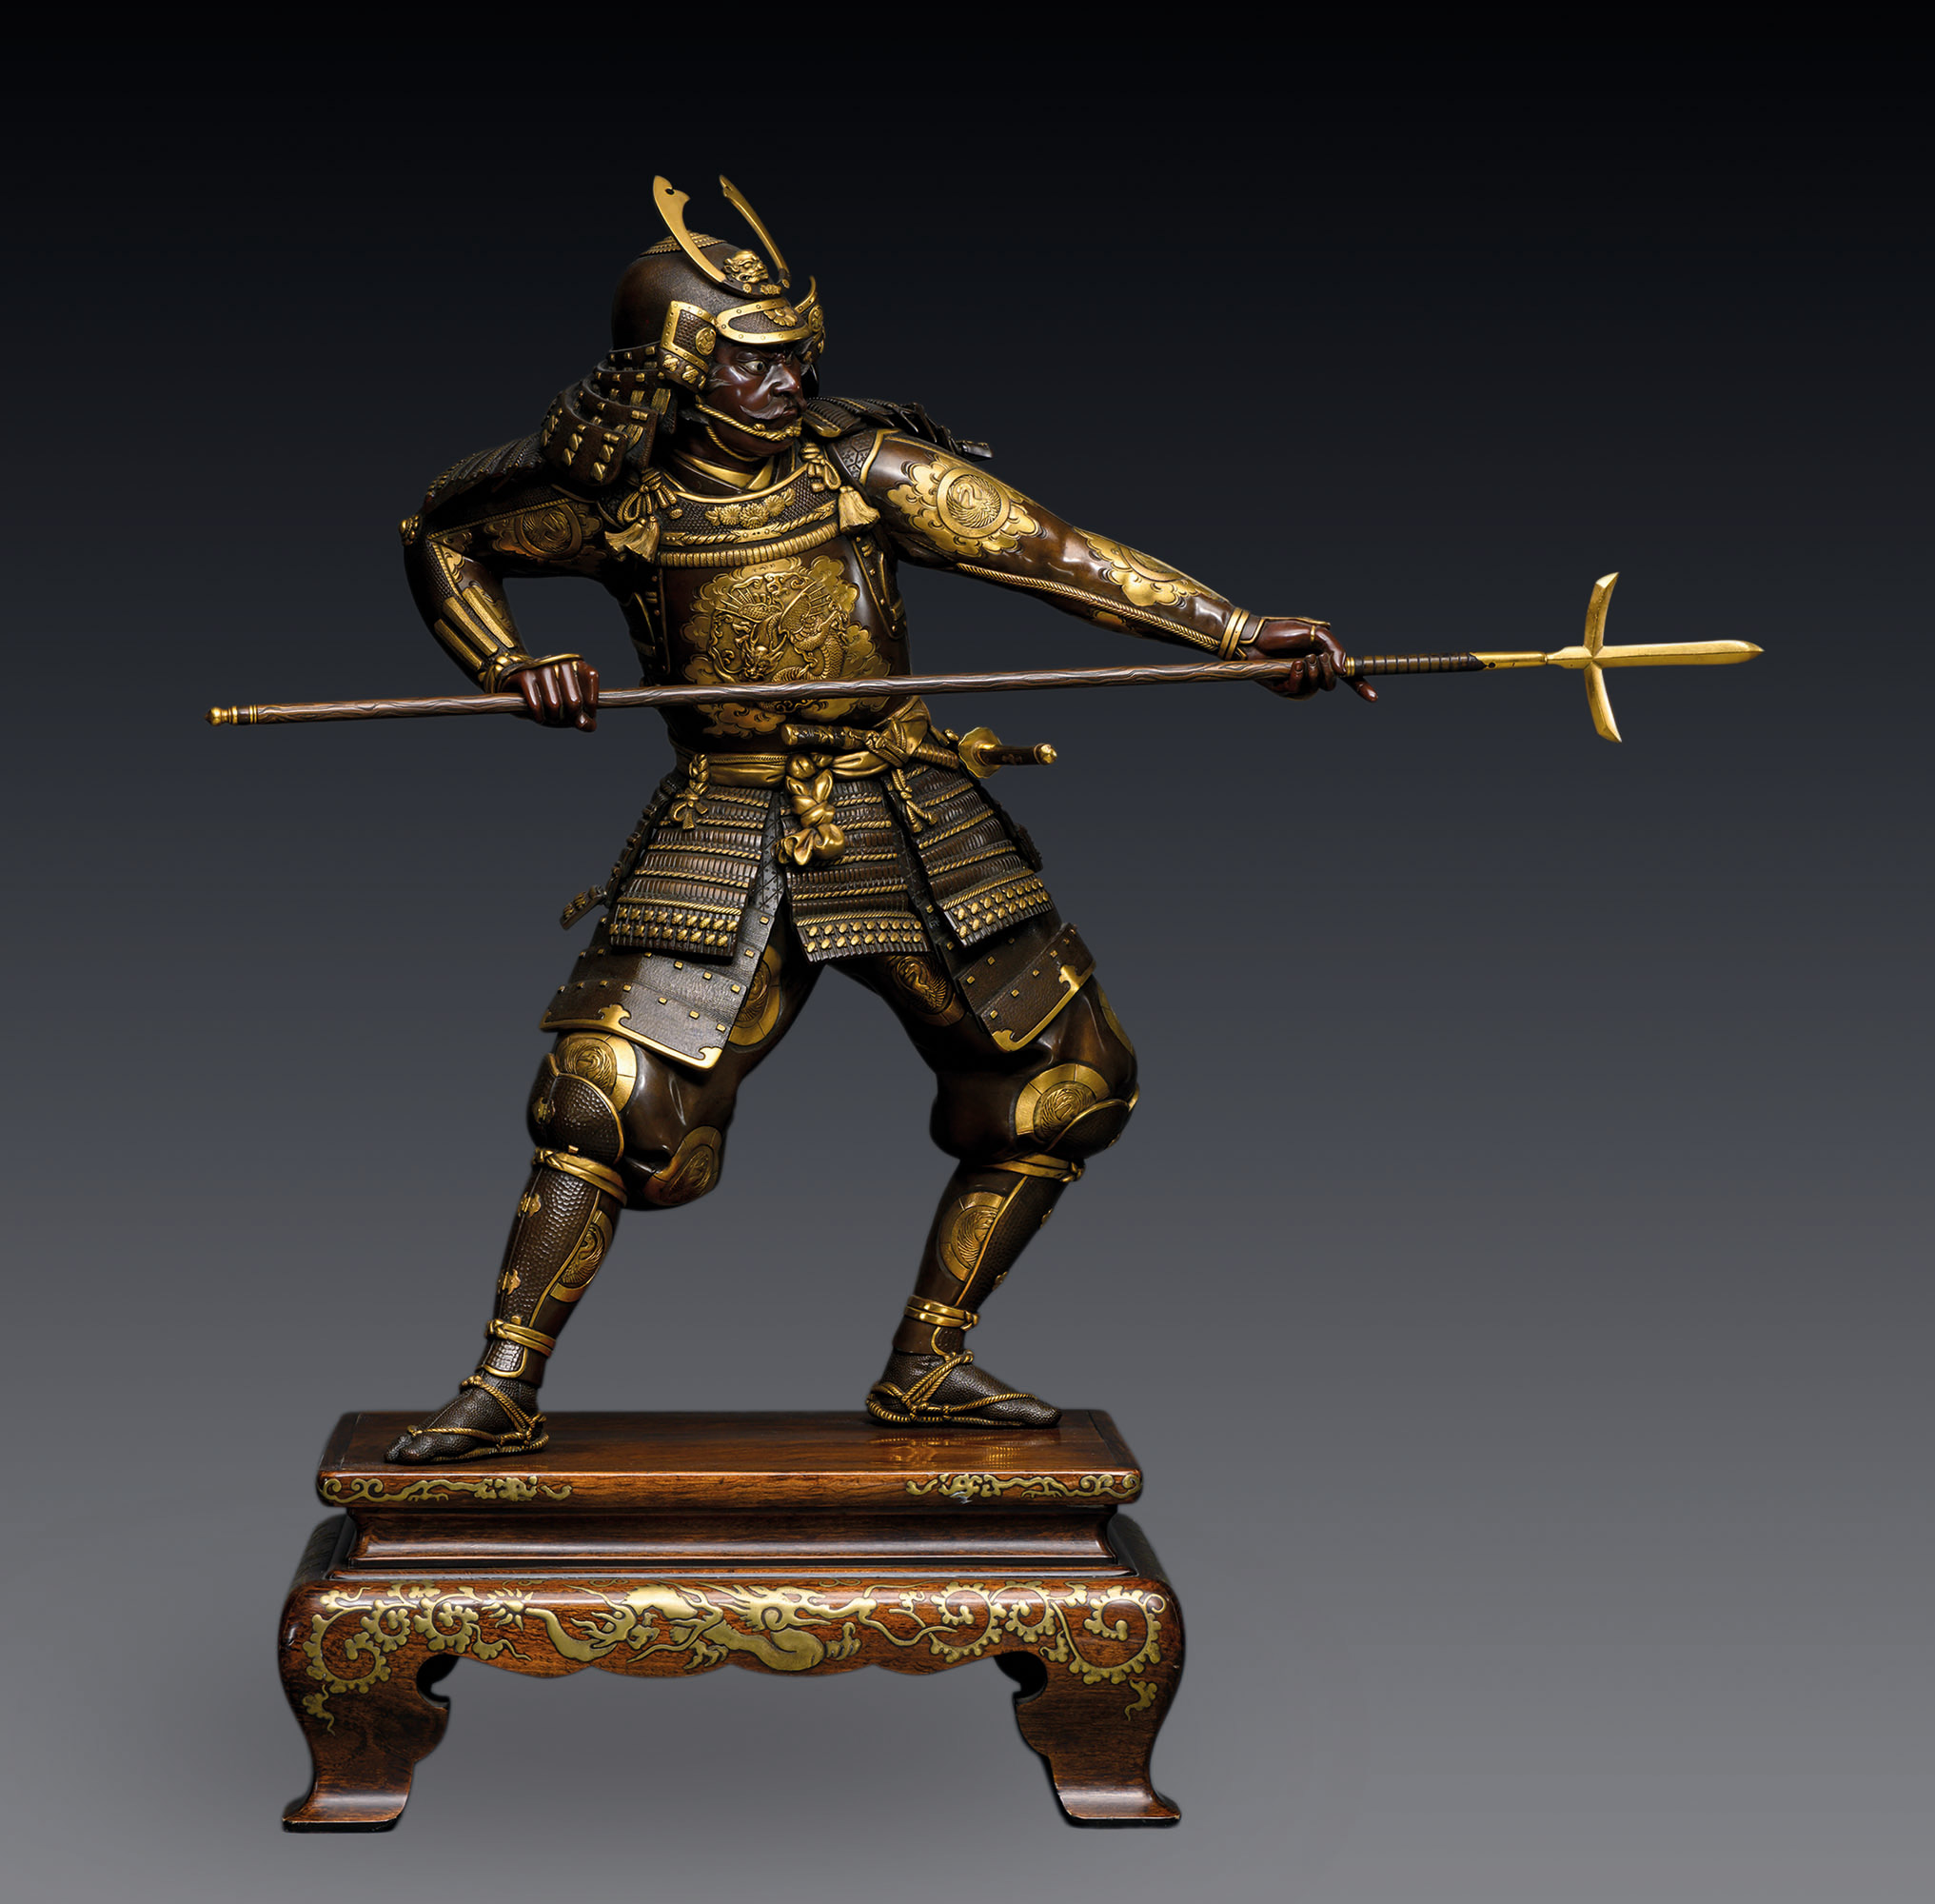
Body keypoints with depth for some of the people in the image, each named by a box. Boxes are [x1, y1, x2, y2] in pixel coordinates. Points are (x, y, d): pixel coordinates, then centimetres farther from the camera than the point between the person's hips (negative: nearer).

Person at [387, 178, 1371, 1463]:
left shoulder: (869, 466, -6)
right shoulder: (615, 502, -4)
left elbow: (1053, 552, -11)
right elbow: (440, 538, 13)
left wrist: (1242, 630, -18)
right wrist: (512, 667, -4)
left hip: (908, 820, 2)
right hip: (724, 834, -2)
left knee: (1066, 1085, 3)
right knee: (607, 1099, -12)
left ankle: (927, 1368, 17)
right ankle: (505, 1391, 2)